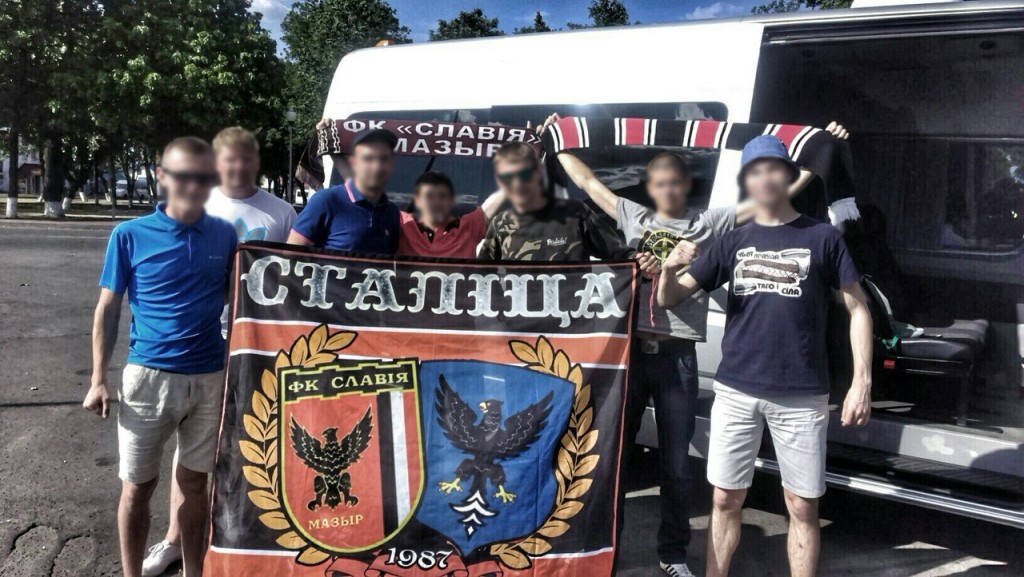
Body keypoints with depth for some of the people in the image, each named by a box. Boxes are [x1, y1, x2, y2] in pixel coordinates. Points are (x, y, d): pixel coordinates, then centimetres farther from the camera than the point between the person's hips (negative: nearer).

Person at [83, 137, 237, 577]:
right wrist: (99, 380, -4)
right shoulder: (130, 235, -4)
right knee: (138, 487, 9)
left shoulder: (225, 235, 2)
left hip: (211, 377, 2)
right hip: (149, 375, -2)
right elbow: (108, 310, 0)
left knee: (194, 481, 14)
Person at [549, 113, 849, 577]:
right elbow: (587, 181, 18)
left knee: (675, 465, 8)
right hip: (631, 349, 2)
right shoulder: (633, 217, 11)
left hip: (678, 357, -1)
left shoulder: (709, 225, 5)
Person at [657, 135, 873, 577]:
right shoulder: (733, 242, 9)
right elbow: (668, 300, 8)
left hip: (801, 396, -2)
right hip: (736, 391, 2)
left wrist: (862, 381, -6)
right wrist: (670, 268, -15)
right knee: (725, 499, 10)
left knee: (802, 507, 7)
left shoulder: (822, 237, 2)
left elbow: (857, 308, 4)